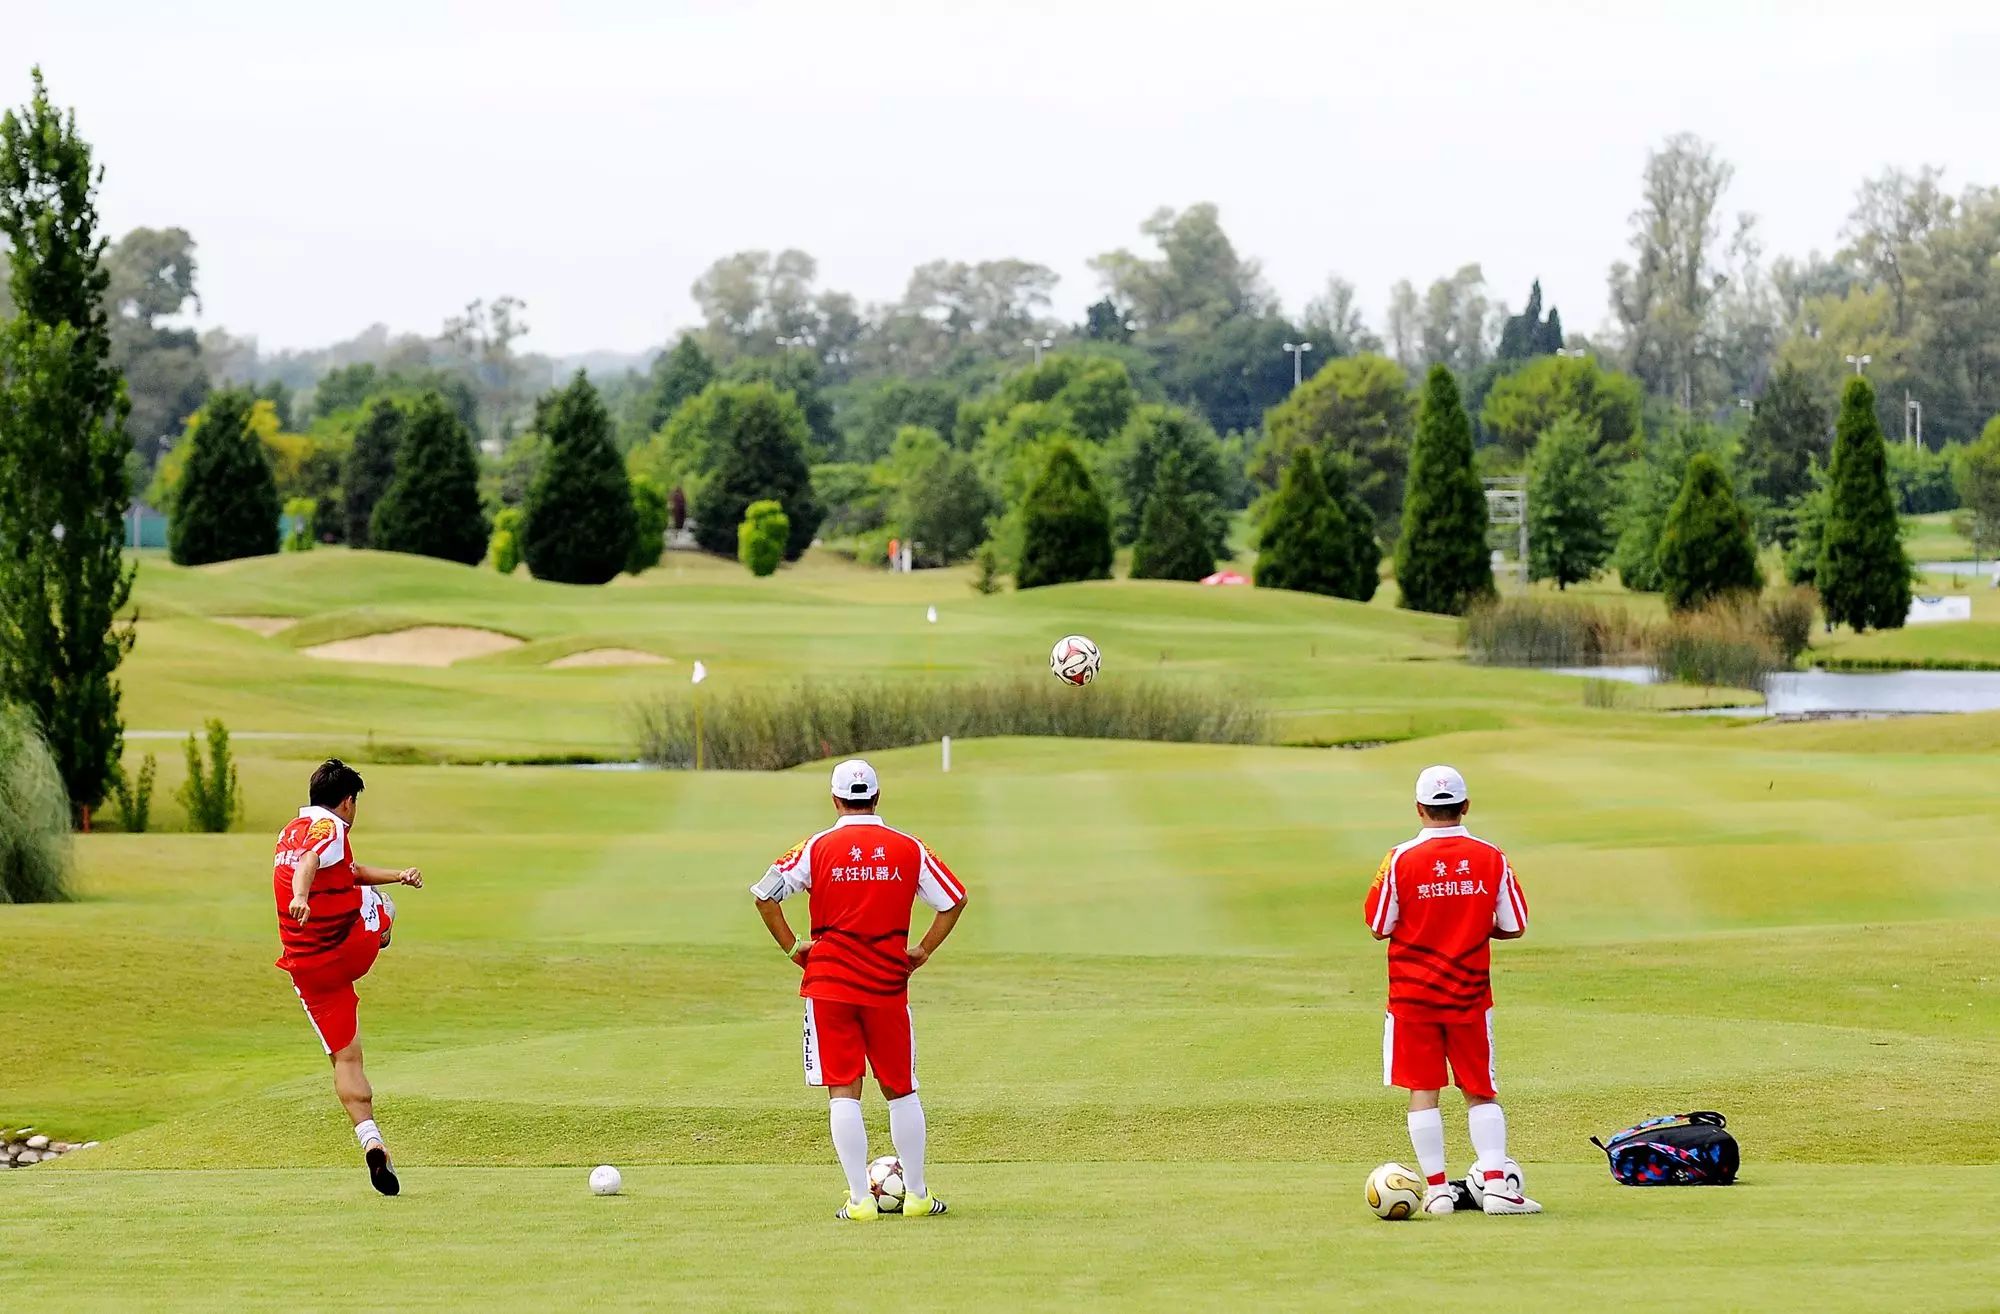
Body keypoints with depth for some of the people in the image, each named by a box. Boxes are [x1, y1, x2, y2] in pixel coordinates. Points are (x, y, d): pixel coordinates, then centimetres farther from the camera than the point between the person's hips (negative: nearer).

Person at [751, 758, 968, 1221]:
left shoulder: (818, 848, -2)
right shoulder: (909, 849, 2)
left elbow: (765, 893, -6)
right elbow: (954, 900, 5)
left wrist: (792, 946, 3)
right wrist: (924, 950, 11)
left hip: (829, 983, -1)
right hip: (889, 986, 1)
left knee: (843, 1092, 0)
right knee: (900, 1090, 14)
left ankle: (860, 1198, -6)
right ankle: (916, 1194, 18)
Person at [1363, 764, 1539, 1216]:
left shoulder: (1401, 859, -9)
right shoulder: (1491, 858, -3)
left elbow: (1378, 926, -4)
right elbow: (1514, 927, 0)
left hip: (1412, 992, -1)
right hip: (1470, 992, 2)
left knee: (1423, 1090, 5)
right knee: (1481, 1091, 9)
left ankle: (1436, 1188, 2)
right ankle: (1495, 1184, -3)